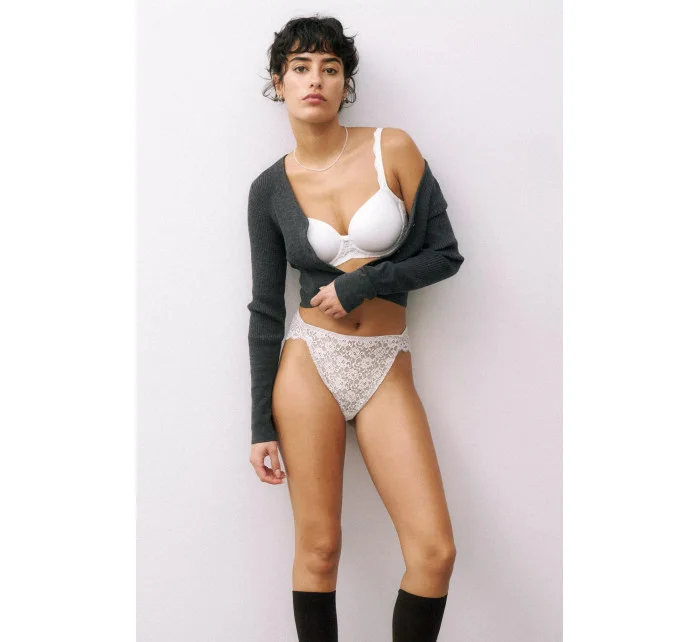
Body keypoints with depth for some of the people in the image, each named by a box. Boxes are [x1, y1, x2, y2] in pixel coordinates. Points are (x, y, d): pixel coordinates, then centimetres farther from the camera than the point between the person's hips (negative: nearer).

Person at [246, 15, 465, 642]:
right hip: (310, 360, 0)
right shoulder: (270, 189, 1)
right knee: (318, 548, 3)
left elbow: (445, 254, 1)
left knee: (435, 549, -5)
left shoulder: (393, 149, -1)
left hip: (386, 367, 1)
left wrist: (361, 283, -11)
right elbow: (266, 309, 3)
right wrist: (262, 424, 1)